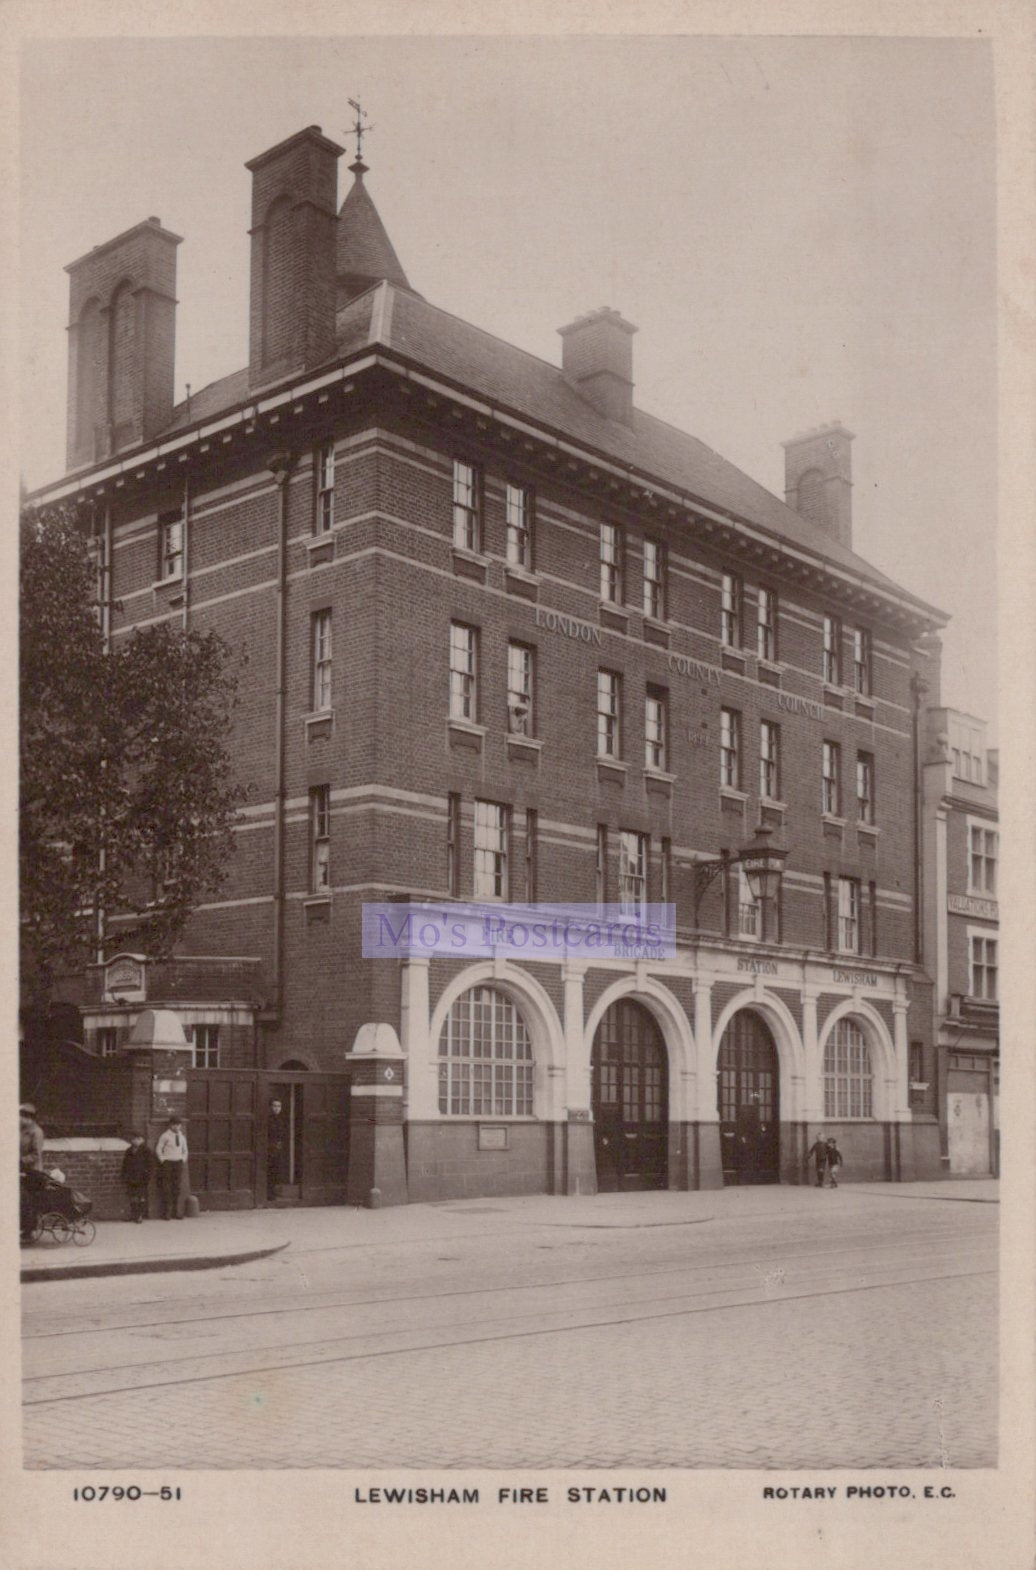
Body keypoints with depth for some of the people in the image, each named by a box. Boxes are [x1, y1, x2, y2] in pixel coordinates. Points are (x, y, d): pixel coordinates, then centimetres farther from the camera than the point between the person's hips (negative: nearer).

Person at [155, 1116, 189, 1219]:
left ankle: (176, 1212, 5)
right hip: (167, 1163, -5)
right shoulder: (165, 1135, -6)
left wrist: (184, 1161, 12)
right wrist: (162, 1161, -5)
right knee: (165, 1189, -5)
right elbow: (158, 1149, -2)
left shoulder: (182, 1136, 12)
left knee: (178, 1188, 1)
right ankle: (166, 1213, -3)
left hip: (178, 1163, 5)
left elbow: (185, 1150, 23)